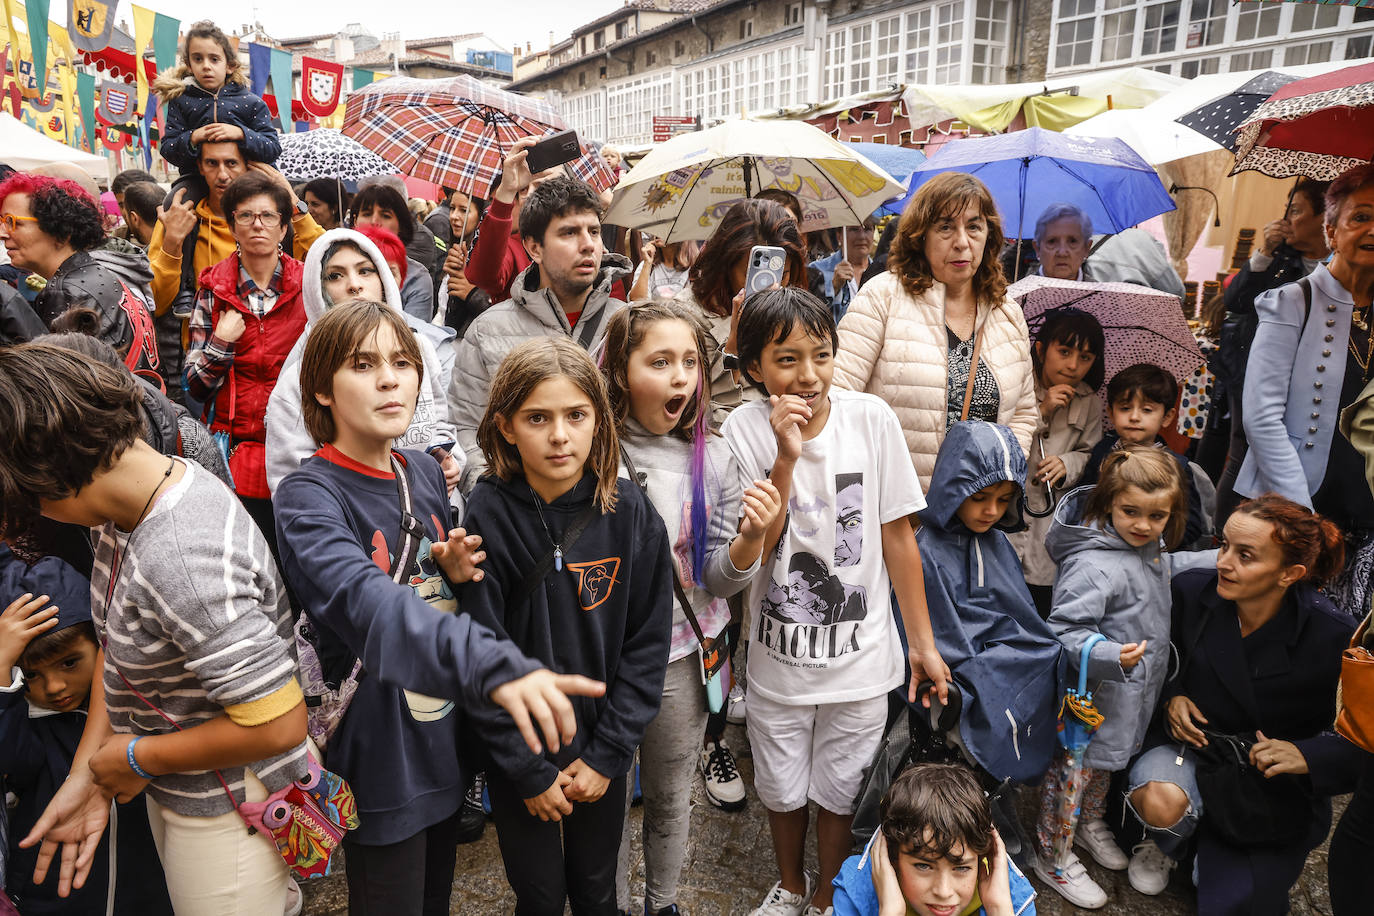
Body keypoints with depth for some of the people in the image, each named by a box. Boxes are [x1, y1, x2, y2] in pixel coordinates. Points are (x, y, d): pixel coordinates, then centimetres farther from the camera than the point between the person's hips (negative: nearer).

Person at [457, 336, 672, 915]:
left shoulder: (630, 512, -11)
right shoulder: (487, 516, -16)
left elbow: (648, 642, -6)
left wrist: (608, 753, -8)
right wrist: (528, 769, -11)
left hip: (601, 751, 2)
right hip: (518, 753, -1)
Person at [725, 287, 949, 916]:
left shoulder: (871, 418, -12)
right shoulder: (745, 430, -13)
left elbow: (897, 535, -4)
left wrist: (923, 643, 0)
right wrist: (786, 459, -27)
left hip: (860, 657, 0)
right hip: (778, 655, 0)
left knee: (838, 794, 17)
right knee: (781, 791, 20)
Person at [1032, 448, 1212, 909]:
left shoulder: (1150, 546, -1)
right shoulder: (1093, 566, -31)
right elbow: (1064, 630, -30)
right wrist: (1109, 655, -45)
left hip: (1133, 690, 9)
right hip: (1096, 696, -9)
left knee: (1107, 761, 28)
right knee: (1075, 767, 8)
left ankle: (1090, 824, 53)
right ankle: (1052, 856, 28)